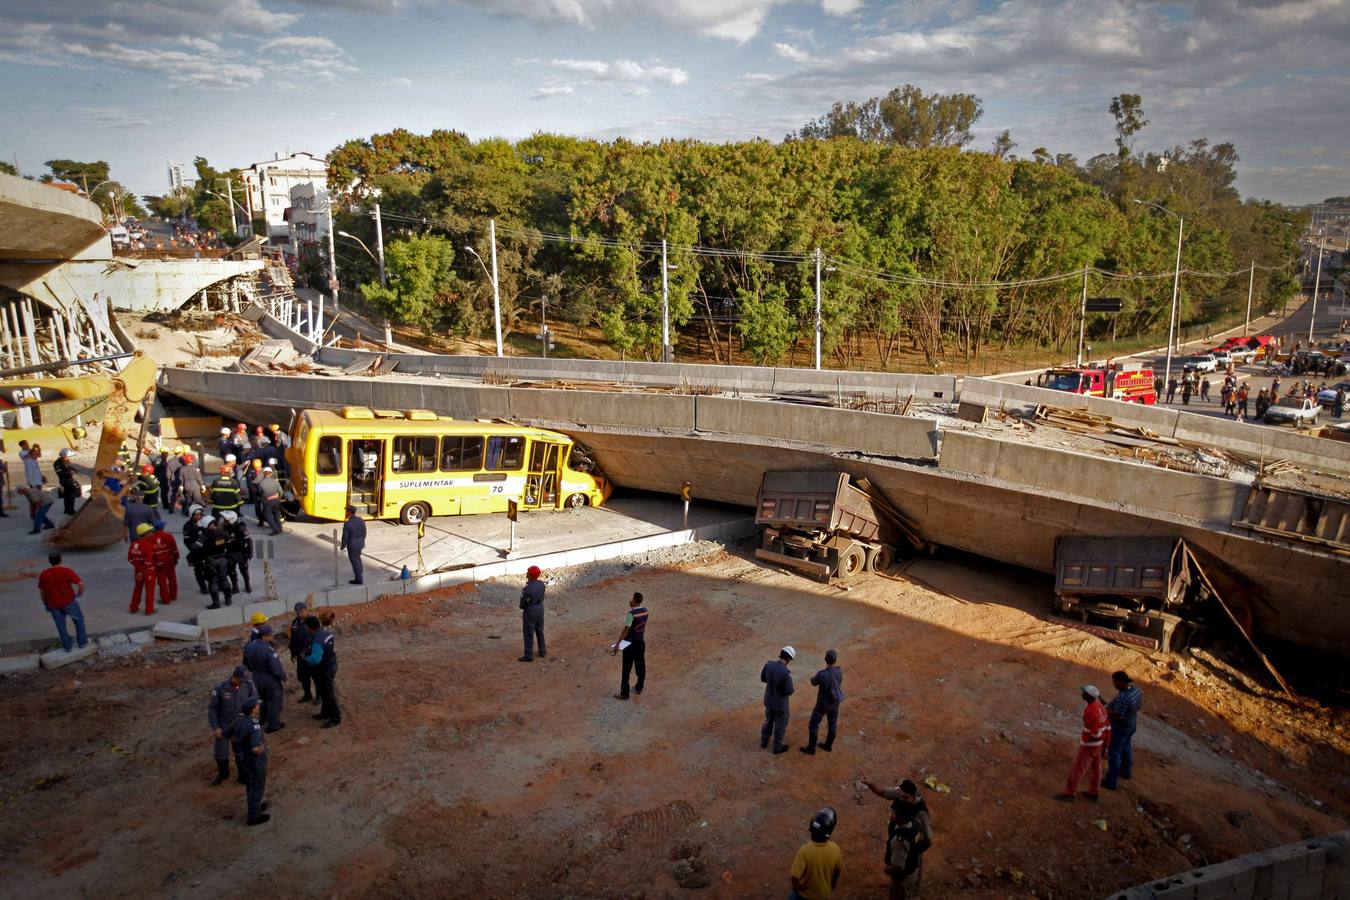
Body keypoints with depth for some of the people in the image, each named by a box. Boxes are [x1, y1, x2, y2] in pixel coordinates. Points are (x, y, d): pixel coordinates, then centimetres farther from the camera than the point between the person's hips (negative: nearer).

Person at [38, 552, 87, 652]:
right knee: (78, 619, 18)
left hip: (53, 604, 3)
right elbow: (81, 584, -19)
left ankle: (67, 646, 22)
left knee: (61, 625, 14)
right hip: (68, 601, -3)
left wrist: (45, 603, 20)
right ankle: (82, 642, 21)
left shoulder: (43, 574, -2)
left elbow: (41, 591, 6)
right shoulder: (67, 571, -14)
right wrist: (80, 593, 0)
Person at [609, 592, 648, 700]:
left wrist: (617, 644, -21)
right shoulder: (645, 610, -3)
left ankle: (624, 693, 11)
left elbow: (625, 630, -25)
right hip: (641, 642, 7)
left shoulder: (631, 614, -25)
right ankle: (639, 688, 34)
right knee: (641, 666, 19)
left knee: (626, 669, 4)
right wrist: (632, 608, 4)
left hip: (630, 644, -7)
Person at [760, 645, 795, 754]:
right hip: (780, 703, -6)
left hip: (768, 700, 6)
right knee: (780, 725, 19)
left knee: (768, 720, 30)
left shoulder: (768, 664, -16)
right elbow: (789, 691, -24)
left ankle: (764, 741, 48)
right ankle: (777, 747, 38)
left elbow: (763, 678, 2)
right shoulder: (786, 673, -35)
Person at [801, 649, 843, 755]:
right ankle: (828, 745, 39)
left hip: (823, 703, -5)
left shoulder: (821, 674, -31)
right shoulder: (839, 671, -16)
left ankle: (811, 748, 22)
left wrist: (813, 677, 14)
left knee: (813, 725, 12)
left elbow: (814, 682, -9)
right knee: (832, 724, 23)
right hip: (835, 702, 5)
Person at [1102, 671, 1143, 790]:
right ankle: (1126, 771, 49)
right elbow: (1138, 705, 7)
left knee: (1113, 753, 6)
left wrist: (1105, 709, -21)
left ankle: (1111, 781, 17)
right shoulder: (1135, 690, -9)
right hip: (1131, 724, 9)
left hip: (1120, 728, -9)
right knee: (1125, 747, 29)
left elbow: (1118, 717, -32)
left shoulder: (1122, 698, -37)